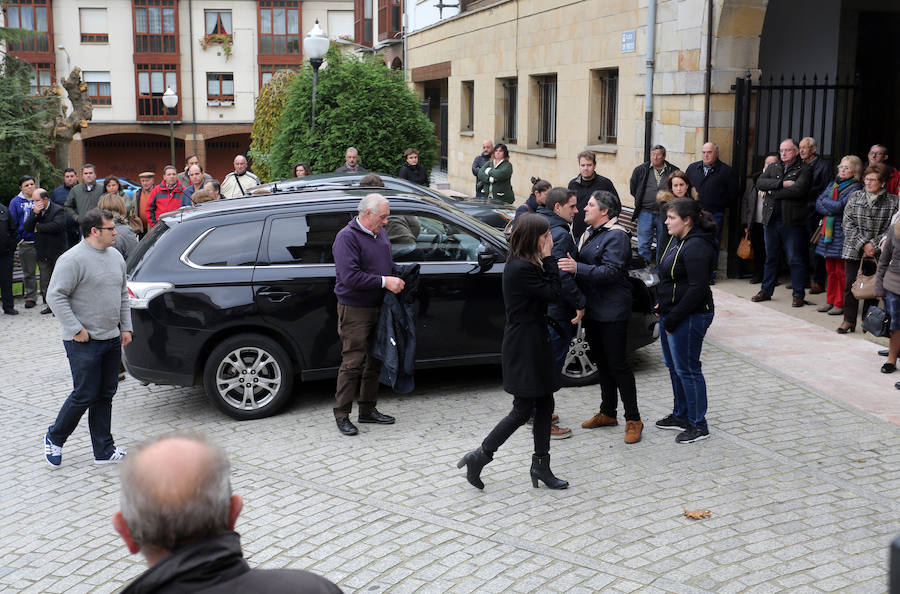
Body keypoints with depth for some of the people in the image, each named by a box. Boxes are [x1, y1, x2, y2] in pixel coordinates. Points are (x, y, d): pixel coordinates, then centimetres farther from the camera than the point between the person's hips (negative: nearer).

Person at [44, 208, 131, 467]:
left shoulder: (116, 257, 11)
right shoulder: (73, 259, -14)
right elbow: (55, 296, -16)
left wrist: (126, 327, 12)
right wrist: (76, 329, -18)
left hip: (112, 339, 7)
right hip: (84, 342, -7)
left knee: (105, 396, 11)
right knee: (84, 395, -2)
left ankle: (104, 450, 19)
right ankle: (54, 438, 20)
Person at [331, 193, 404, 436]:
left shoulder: (380, 235, 12)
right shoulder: (347, 238, -15)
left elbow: (389, 264, 26)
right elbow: (350, 277, -24)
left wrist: (399, 276, 4)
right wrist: (384, 281, -23)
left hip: (378, 307, 8)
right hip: (355, 310, -8)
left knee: (374, 361, 13)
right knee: (353, 363, -5)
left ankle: (368, 410, 24)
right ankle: (342, 414, 5)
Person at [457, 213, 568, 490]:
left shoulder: (525, 264, 11)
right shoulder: (521, 268, -21)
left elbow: (546, 292, 11)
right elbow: (552, 294, -17)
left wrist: (546, 261, 3)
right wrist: (549, 258, -14)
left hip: (534, 342, 10)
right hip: (524, 345, -10)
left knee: (545, 405, 13)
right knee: (523, 409, -2)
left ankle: (540, 465, 21)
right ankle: (480, 456, 8)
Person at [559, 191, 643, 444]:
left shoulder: (617, 236, -13)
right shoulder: (589, 234, 15)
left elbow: (610, 271, -24)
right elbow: (580, 263, 21)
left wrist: (578, 269, -31)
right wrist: (569, 264, 2)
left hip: (612, 312, -9)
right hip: (592, 309, 9)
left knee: (617, 364, -5)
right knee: (602, 362, 16)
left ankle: (633, 419, 4)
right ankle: (607, 413, 28)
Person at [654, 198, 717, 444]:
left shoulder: (697, 247, -20)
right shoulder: (677, 240, 10)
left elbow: (697, 289, -25)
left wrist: (672, 319, -21)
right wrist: (661, 305, 9)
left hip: (690, 318, -10)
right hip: (671, 314, 10)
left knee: (687, 369, -2)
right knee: (674, 366, 18)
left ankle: (698, 425, 10)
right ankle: (681, 416, 33)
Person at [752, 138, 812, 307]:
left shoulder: (803, 169, -1)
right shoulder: (773, 168, 15)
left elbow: (799, 189, -18)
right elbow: (760, 182, -1)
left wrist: (774, 192, -9)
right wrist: (781, 183, -14)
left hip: (792, 221, -5)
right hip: (771, 219, 5)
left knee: (795, 259, -1)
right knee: (771, 257, 13)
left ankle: (798, 294, 5)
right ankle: (766, 291, 22)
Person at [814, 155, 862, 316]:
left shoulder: (855, 188, -6)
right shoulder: (833, 184, 16)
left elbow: (840, 206, -17)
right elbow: (818, 204, 7)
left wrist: (825, 201, -1)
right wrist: (832, 209, -10)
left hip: (842, 232, -6)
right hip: (828, 230, 7)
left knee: (841, 270, -4)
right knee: (830, 269, 11)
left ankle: (840, 304, 2)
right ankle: (830, 301, 18)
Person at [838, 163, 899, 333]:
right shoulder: (854, 197, 3)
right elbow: (848, 224, -1)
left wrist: (874, 244, -15)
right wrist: (862, 244, -11)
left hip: (878, 253, -1)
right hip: (853, 250, 2)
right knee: (850, 285, 3)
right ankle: (849, 320, 13)